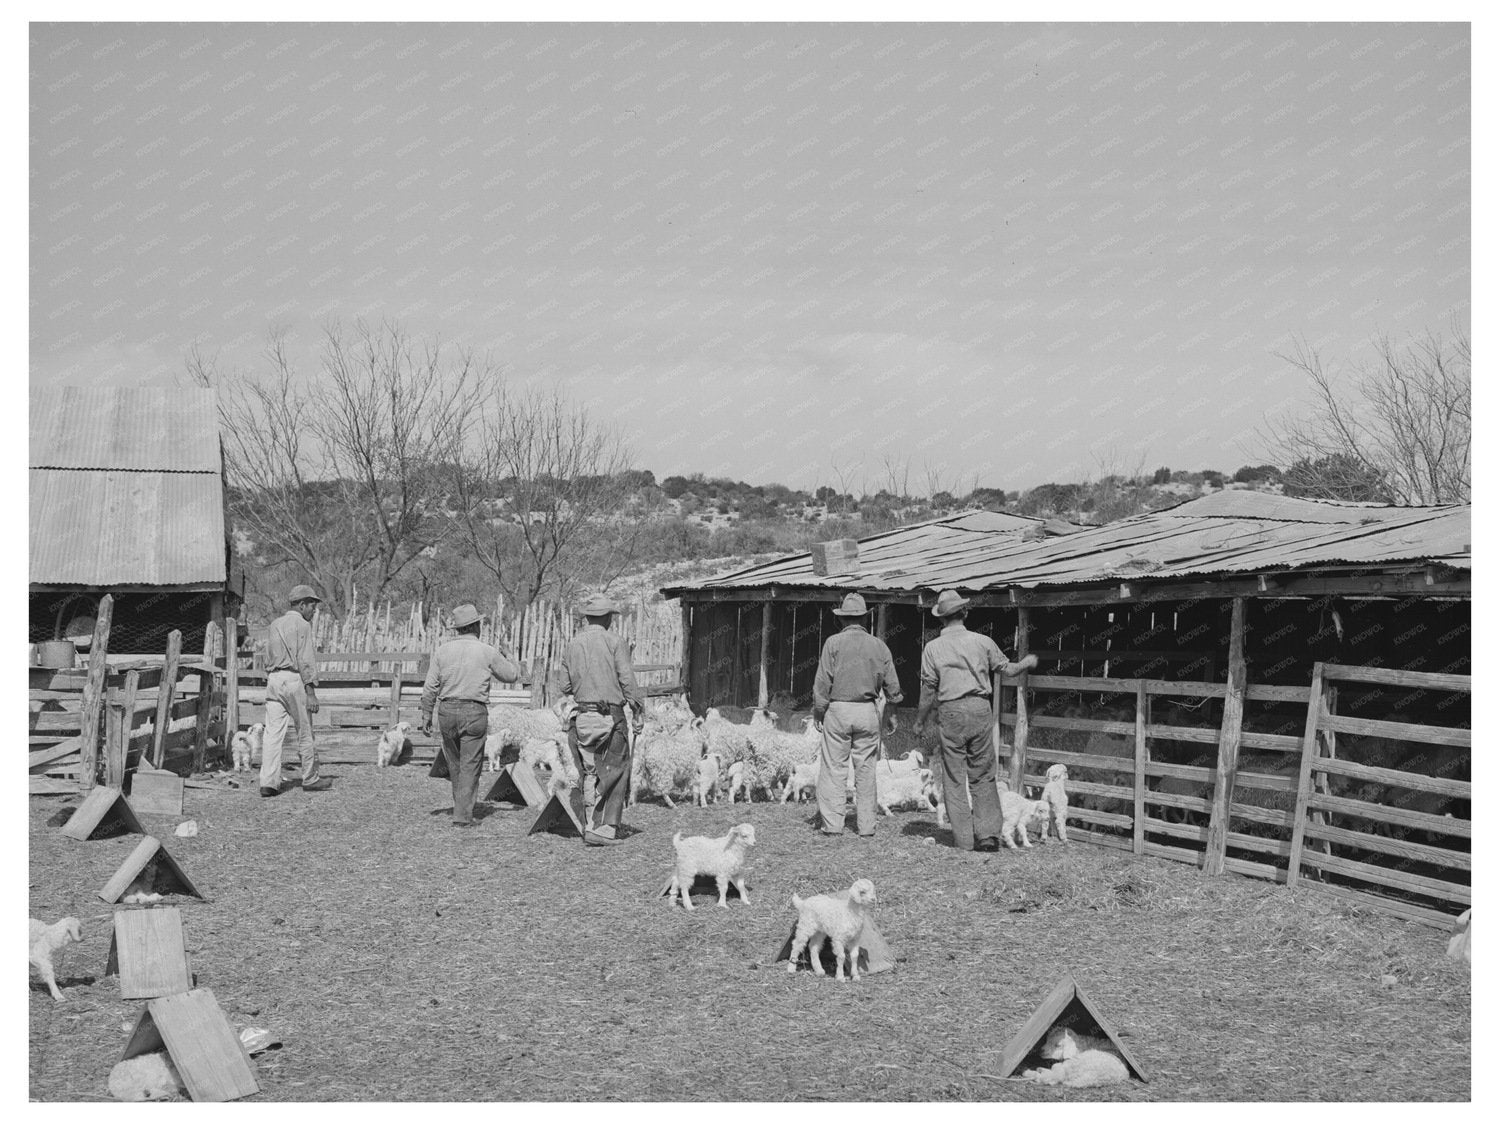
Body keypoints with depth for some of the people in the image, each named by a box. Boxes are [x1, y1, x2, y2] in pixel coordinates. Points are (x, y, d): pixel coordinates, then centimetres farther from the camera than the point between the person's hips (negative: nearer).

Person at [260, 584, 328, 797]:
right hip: (294, 679, -6)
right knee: (304, 733, 6)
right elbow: (306, 660, -12)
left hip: (273, 678, 6)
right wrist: (311, 692, -13)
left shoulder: (274, 625, 18)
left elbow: (269, 658, 19)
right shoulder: (302, 625, -5)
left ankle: (268, 781, -7)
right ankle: (310, 779, 15)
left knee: (273, 733, 0)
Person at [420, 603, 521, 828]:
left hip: (447, 711, 3)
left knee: (454, 764, 18)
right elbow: (512, 675, 9)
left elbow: (430, 688, 3)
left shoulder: (442, 650, 3)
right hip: (474, 712, -3)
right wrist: (506, 658, 28)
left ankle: (462, 808, 30)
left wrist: (426, 716, 11)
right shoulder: (487, 652, -4)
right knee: (470, 765, 1)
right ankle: (462, 817, -5)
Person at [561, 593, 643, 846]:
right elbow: (627, 679, -10)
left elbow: (566, 686, 8)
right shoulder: (615, 641, -6)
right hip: (610, 716, -4)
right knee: (617, 771, 4)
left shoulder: (573, 644, 7)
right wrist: (637, 711, -3)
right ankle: (607, 828, -1)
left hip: (582, 717, 5)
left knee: (590, 774, 12)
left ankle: (591, 825, 12)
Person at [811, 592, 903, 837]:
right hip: (868, 712, 3)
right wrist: (891, 713, 20)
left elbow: (822, 682, -6)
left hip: (838, 709, -3)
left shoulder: (833, 643, -4)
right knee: (866, 769, 9)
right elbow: (892, 684, 9)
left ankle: (832, 823, -2)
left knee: (834, 767, 1)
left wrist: (819, 711, 3)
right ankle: (866, 825, 11)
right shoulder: (879, 645, 5)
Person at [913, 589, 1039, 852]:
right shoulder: (982, 642, 2)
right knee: (983, 777, 11)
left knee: (954, 779, 6)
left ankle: (964, 840, 5)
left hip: (951, 713, -1)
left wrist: (920, 722, 12)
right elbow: (1008, 670, 12)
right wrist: (1027, 663, 33)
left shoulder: (933, 647, -2)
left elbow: (928, 690, -1)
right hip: (980, 709, 1)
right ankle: (989, 833, 3)